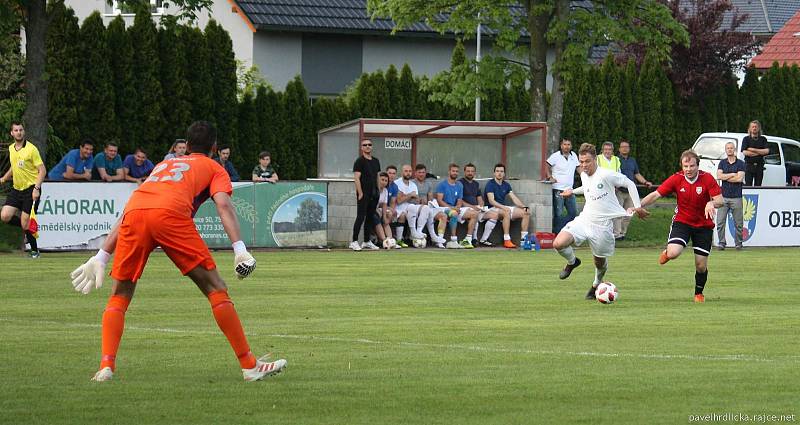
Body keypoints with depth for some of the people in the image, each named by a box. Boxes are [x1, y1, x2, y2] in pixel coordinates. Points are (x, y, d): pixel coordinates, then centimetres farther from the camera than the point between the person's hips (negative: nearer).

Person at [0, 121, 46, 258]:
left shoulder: (31, 149, -12)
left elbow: (42, 170, -12)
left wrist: (36, 188, -22)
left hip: (31, 189, -6)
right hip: (16, 189, 6)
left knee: (25, 224, -8)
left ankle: (35, 250, 12)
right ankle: (27, 227, 18)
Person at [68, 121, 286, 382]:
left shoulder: (163, 166, 42)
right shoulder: (214, 168, 29)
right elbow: (223, 205, 7)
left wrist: (101, 257, 38)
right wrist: (240, 249, -4)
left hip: (134, 213, 4)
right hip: (171, 213, -4)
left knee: (119, 296, 17)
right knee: (216, 288, 4)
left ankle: (106, 366, -1)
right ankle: (250, 365, 4)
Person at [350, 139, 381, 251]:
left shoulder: (376, 161, 15)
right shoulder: (360, 161, -7)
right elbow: (356, 178, -12)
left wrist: (378, 191, 13)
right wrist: (360, 193, -18)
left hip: (374, 194, 7)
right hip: (364, 194, -7)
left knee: (370, 217, 10)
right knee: (361, 217, -10)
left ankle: (367, 241, 17)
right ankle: (354, 242, -10)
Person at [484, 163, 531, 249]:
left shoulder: (506, 185, 15)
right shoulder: (490, 184, -7)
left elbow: (514, 198, 11)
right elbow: (491, 201, -19)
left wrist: (524, 207, -5)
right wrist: (504, 207, -32)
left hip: (504, 207, 8)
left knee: (526, 213, -6)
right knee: (507, 212, -38)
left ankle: (524, 238, -7)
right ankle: (506, 240, -40)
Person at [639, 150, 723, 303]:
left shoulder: (707, 179, -13)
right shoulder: (676, 179, -11)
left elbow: (720, 200, -16)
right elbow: (656, 194, -11)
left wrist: (712, 203, -39)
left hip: (704, 225, 0)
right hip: (682, 221, 0)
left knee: (701, 266, 1)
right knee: (673, 253, -26)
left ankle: (699, 293, 30)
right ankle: (667, 253, 14)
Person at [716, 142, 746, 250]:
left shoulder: (741, 164, 4)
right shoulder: (722, 163, 13)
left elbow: (740, 178, -10)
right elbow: (719, 176, -1)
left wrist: (725, 177, -4)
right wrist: (733, 174, -6)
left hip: (736, 197, -2)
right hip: (724, 196, 2)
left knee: (738, 223, 0)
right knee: (720, 222, -6)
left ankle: (738, 243, 10)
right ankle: (721, 243, 0)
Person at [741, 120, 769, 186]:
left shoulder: (763, 139, 11)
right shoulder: (746, 139, 6)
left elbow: (766, 151, -3)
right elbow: (744, 152, -8)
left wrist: (753, 150, -8)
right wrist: (760, 152, -5)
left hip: (759, 165, 2)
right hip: (749, 165, -2)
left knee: (758, 186, 1)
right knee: (748, 185, -7)